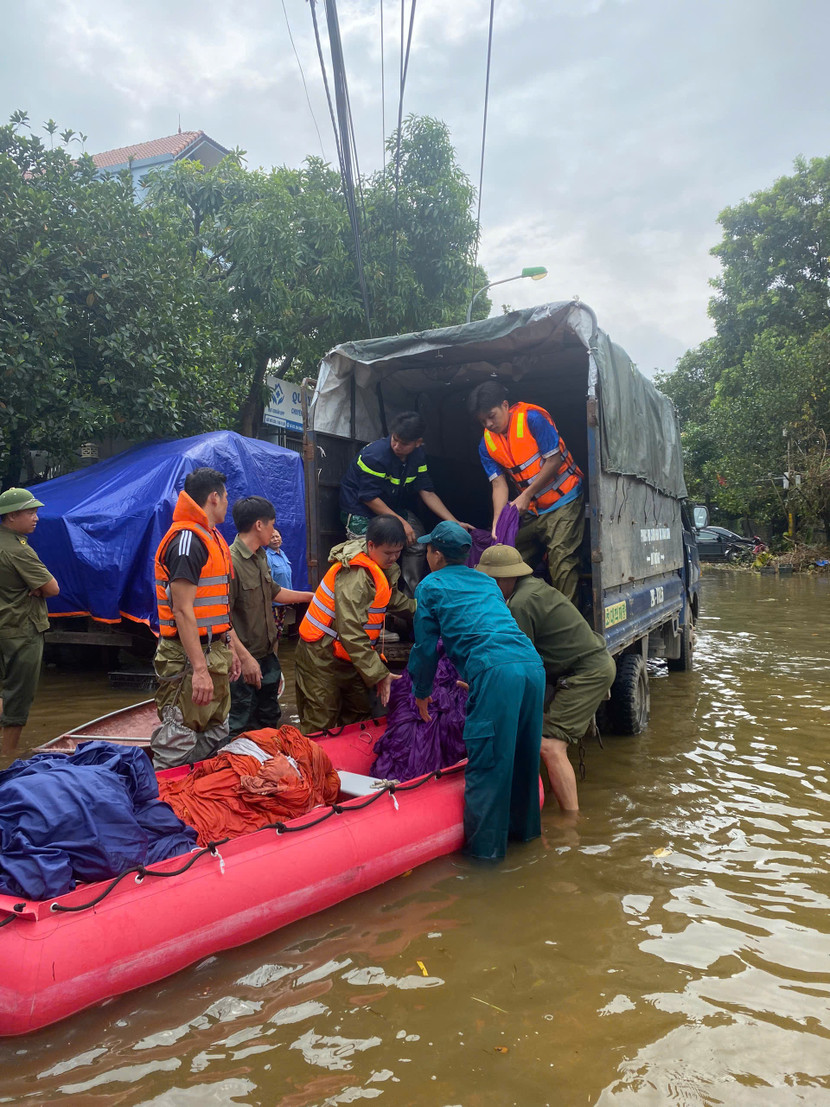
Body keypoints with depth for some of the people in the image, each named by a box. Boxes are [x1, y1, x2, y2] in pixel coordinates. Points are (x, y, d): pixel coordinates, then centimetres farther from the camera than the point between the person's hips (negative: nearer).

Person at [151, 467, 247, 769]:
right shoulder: (187, 539, -16)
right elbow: (182, 610, -22)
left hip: (214, 651, 10)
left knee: (215, 737, 18)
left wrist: (231, 647, 22)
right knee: (177, 745, -6)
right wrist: (200, 669, -25)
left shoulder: (212, 537, 16)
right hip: (190, 657, -10)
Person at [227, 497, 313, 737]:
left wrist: (310, 596, 30)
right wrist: (245, 657, -26)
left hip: (267, 655, 9)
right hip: (245, 661, -9)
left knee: (269, 720, 22)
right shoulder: (230, 561, -22)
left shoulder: (260, 557, 9)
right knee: (241, 728, 2)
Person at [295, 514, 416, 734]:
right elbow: (351, 633, -31)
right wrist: (379, 674, -30)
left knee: (359, 716, 16)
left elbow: (393, 599, 19)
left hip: (346, 657, 9)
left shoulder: (383, 567, 3)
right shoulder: (355, 576, -28)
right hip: (322, 659, -9)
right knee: (320, 727, -3)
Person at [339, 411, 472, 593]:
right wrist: (401, 522, -23)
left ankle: (412, 595, 8)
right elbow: (370, 498, -22)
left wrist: (454, 523, -10)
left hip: (393, 507, 7)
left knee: (417, 543, -7)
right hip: (361, 511, -6)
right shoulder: (375, 454, -25)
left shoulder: (418, 455, -5)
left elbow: (427, 492, -2)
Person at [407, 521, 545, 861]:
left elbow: (426, 646, 15)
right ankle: (523, 828, 33)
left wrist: (421, 693, 29)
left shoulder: (430, 586, 13)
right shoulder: (487, 582, 30)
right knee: (522, 755, 19)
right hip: (532, 664, 7)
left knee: (486, 763, 0)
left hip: (495, 671, -7)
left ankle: (485, 848, 5)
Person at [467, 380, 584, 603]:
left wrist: (526, 496, -17)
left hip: (563, 500, -6)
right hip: (532, 510, 7)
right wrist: (497, 523, -17)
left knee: (560, 557, -16)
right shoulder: (487, 445, 2)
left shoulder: (532, 418, -16)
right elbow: (499, 484, -3)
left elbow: (554, 460, -16)